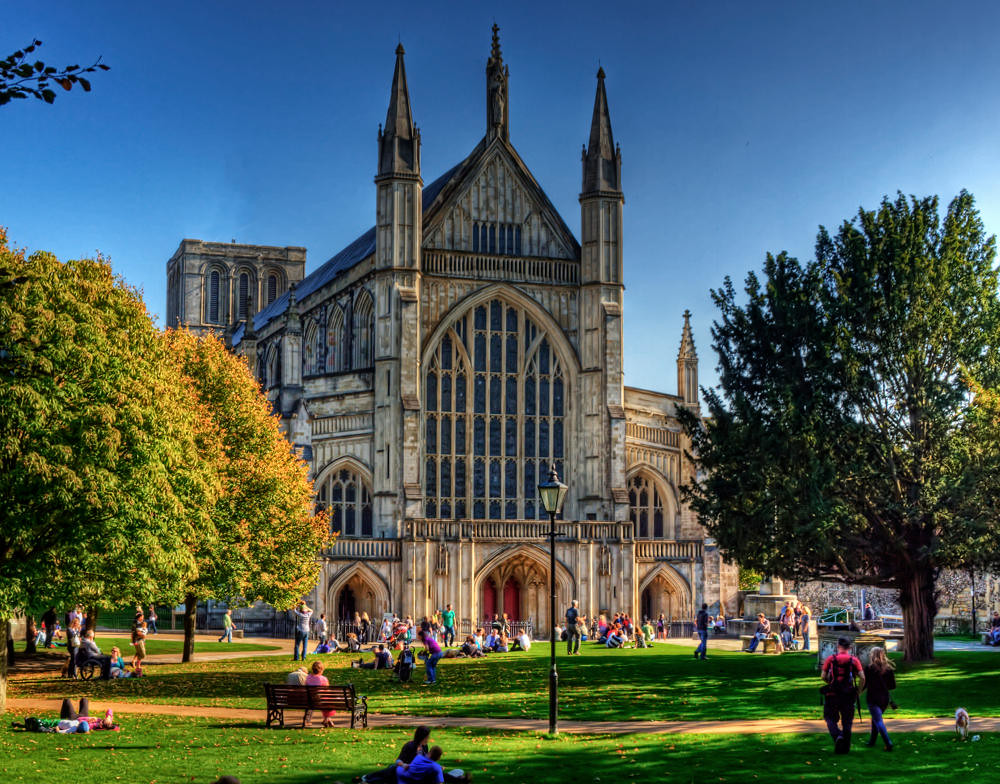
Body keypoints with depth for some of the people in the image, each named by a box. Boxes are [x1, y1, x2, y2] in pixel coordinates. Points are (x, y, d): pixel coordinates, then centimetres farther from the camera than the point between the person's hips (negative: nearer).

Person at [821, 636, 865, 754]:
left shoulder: (830, 659, -1)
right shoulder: (854, 660, 1)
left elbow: (824, 676, 0)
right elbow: (862, 678, -6)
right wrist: (858, 692, 5)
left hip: (832, 695, -1)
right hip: (848, 695, 1)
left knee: (831, 718, 11)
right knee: (847, 722, 11)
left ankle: (837, 736, -16)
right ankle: (845, 748, 12)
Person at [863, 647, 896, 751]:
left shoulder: (869, 668, -10)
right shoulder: (888, 668, 2)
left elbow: (864, 684, -7)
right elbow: (893, 686, 5)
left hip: (872, 698, -5)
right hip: (885, 698, 5)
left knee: (878, 721, -6)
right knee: (875, 719, 23)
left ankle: (888, 743, -18)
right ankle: (872, 741, 32)